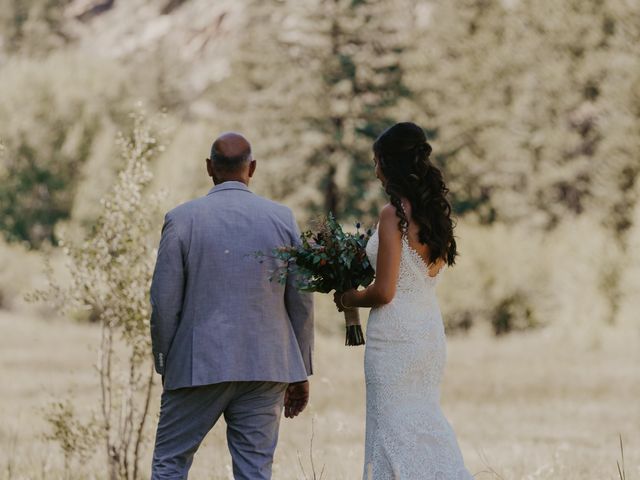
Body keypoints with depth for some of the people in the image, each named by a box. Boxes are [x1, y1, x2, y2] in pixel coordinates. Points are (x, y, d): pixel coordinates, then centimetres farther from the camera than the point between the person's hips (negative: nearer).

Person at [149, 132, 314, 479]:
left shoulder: (182, 219, -4)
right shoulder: (282, 219, 2)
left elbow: (164, 303, -4)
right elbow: (302, 304, 5)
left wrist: (165, 366, 9)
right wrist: (300, 374, 13)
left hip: (198, 367, -2)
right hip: (266, 368, 2)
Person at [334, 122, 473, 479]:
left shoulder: (395, 214, -14)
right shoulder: (436, 212, 9)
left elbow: (384, 292, -16)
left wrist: (348, 299, 2)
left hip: (396, 334, -8)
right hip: (431, 329, 8)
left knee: (394, 432, -2)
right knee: (426, 426, 14)